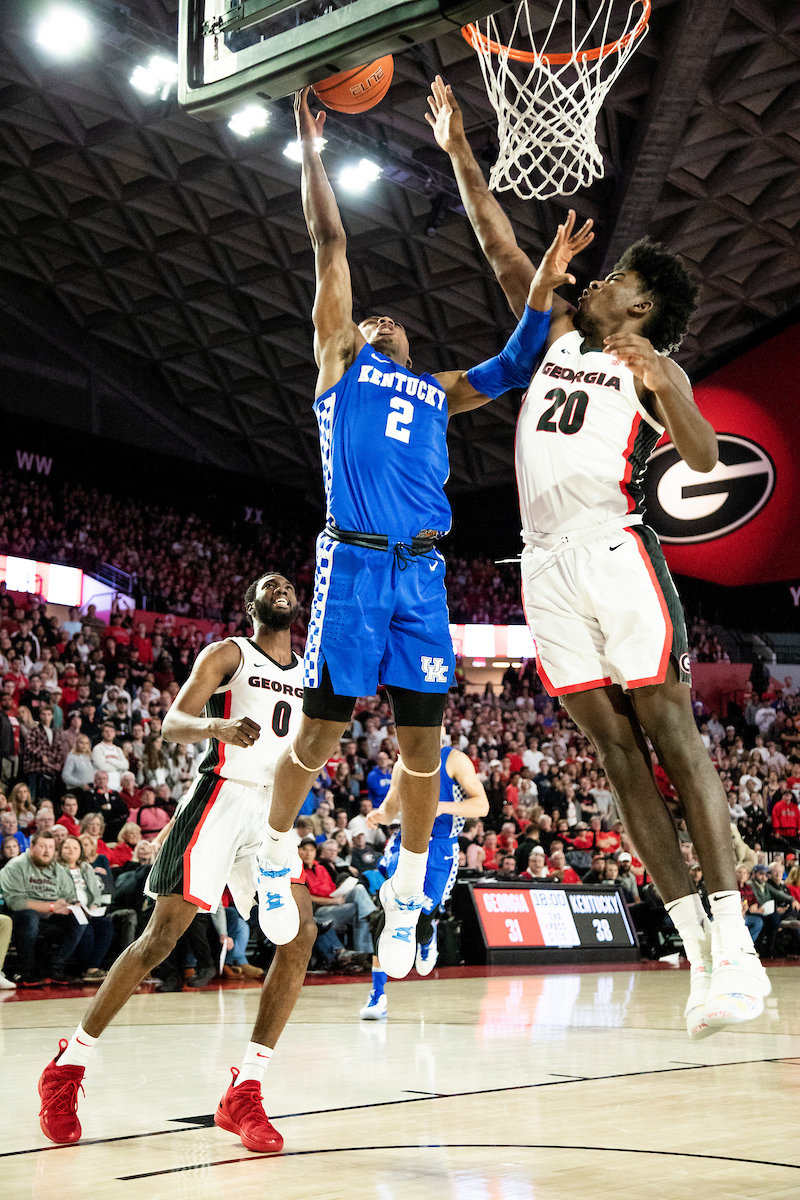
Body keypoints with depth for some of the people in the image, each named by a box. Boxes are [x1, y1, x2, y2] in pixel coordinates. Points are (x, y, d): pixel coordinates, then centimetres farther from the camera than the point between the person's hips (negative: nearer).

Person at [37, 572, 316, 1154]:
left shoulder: (310, 674, 18)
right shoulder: (228, 653, 1)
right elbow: (173, 723, -11)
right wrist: (218, 725, -31)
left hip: (272, 810, 5)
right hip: (221, 796, -5)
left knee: (300, 933, -12)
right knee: (162, 936, -9)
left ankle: (245, 1094, -7)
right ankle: (68, 1066, 6)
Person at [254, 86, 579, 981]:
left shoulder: (437, 392, 26)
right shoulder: (340, 356, 15)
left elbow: (515, 367, 26)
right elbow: (329, 244, 13)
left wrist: (544, 288, 16)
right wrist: (309, 147, 11)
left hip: (422, 572, 4)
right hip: (353, 564, -4)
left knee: (421, 743, 1)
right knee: (318, 734, -2)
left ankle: (406, 899, 15)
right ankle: (275, 861, 21)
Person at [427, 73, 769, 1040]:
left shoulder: (652, 365, 6)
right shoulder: (557, 335, 22)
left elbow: (705, 459, -7)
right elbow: (501, 248, 22)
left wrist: (658, 385, -22)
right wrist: (459, 152, 19)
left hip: (615, 552, -5)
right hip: (546, 564, 5)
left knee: (669, 734, -9)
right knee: (615, 750, 0)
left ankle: (734, 942, -10)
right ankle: (696, 947, 2)